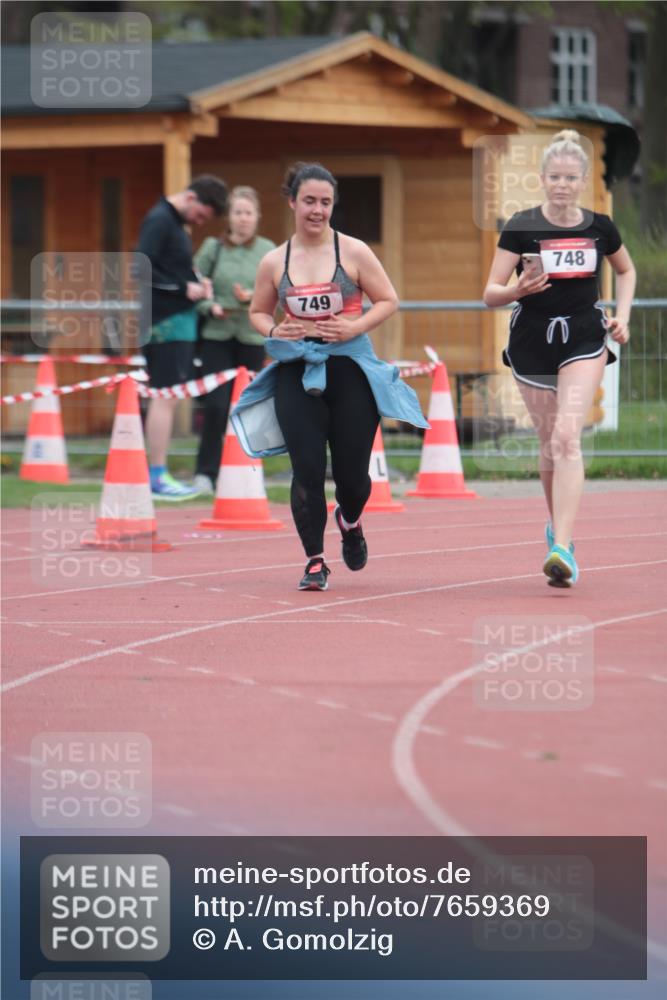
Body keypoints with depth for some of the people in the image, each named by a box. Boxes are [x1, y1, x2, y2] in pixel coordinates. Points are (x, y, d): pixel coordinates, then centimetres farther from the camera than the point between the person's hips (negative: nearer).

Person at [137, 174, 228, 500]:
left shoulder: (175, 223, 17)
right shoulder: (159, 221, -12)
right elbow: (143, 269, -21)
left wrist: (196, 281, 3)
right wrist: (184, 288, -17)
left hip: (179, 319, 10)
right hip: (167, 322, -10)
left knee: (165, 397, 10)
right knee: (165, 396, -9)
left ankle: (158, 475, 13)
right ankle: (157, 477, -8)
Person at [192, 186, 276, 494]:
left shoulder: (268, 251, 7)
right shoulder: (212, 248, 4)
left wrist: (253, 296, -16)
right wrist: (210, 306, -14)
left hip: (252, 338, 1)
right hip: (216, 335, -1)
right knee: (216, 405, -12)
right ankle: (205, 473, -4)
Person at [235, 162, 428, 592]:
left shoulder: (353, 252, -1)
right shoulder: (274, 262, 5)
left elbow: (389, 301, 4)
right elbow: (258, 312, 18)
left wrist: (354, 327, -11)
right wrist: (273, 331, -4)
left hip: (350, 367, -1)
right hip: (297, 373, 1)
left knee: (352, 473, 2)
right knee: (307, 471, -7)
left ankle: (350, 521, 38)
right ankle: (315, 561, 3)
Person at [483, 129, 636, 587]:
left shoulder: (600, 228, 0)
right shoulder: (522, 228, -6)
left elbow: (626, 271, 21)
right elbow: (491, 294, -7)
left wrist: (622, 315, 7)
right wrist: (518, 290, -28)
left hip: (584, 339, -1)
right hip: (532, 342, 1)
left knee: (567, 436, -17)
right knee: (551, 442, 10)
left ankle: (562, 547, -24)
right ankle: (559, 526, 36)